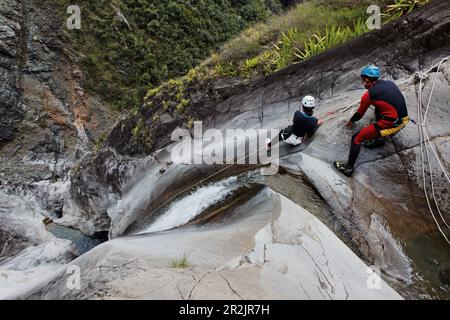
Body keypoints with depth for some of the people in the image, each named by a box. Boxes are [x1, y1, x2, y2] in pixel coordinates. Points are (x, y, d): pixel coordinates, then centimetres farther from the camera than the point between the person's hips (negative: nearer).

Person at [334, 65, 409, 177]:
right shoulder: (390, 83, 10)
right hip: (404, 119, 8)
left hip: (391, 124, -7)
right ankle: (379, 138, 29)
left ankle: (349, 168, 2)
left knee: (356, 139, 1)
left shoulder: (368, 95, -7)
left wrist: (351, 121, 27)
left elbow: (360, 114, 7)